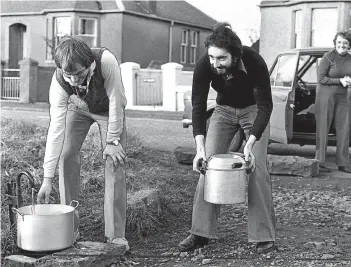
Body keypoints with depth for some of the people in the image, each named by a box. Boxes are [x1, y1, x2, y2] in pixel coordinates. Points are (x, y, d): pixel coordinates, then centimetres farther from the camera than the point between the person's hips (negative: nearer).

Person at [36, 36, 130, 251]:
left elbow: (117, 101, -29)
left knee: (114, 162, -12)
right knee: (66, 157, -11)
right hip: (78, 109, 2)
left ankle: (116, 234, -6)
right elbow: (56, 128, -33)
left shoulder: (106, 61, -42)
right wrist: (48, 178, -34)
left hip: (108, 110, -1)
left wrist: (113, 140, -23)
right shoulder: (59, 81, -34)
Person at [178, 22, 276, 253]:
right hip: (224, 110, 3)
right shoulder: (204, 65, -28)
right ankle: (201, 233, 1)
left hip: (254, 110, -2)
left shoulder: (254, 62, -34)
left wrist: (250, 144, -38)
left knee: (257, 168, -11)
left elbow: (265, 106, -28)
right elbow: (198, 107, -23)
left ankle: (264, 235, 0)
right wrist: (200, 149, -32)